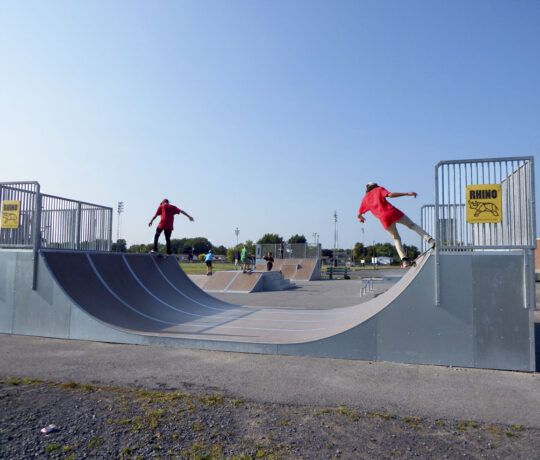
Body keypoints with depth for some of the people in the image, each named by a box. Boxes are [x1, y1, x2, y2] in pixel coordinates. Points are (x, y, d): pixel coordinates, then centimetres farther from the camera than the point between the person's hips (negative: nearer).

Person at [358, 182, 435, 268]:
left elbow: (359, 215, 26)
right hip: (394, 212, -1)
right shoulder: (379, 189, 15)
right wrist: (408, 194, -7)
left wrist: (361, 218, 50)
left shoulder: (365, 199, 21)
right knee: (412, 225, 17)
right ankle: (430, 240, -2)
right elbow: (390, 195, -5)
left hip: (385, 220, 2)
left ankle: (405, 260, 4)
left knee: (396, 239, 18)